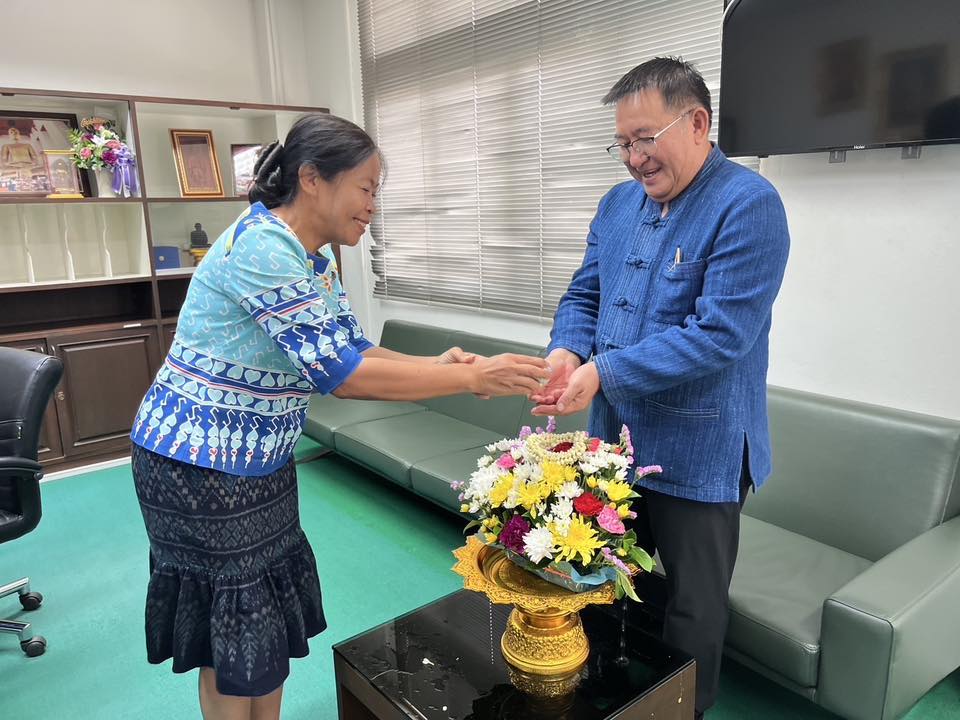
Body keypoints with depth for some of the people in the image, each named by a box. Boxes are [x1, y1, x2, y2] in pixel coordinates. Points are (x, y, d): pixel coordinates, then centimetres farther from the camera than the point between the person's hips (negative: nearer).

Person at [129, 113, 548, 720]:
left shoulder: (316, 254, 3)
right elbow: (339, 373, -30)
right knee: (234, 638, 8)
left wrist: (436, 368, -13)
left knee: (271, 622, 18)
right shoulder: (261, 248, -26)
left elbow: (351, 349, 3)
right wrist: (471, 378, -27)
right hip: (201, 466, -8)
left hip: (263, 464, 9)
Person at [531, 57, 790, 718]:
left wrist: (604, 373, -27)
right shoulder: (619, 204, 7)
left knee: (691, 611, 12)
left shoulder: (748, 206, -16)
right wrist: (567, 353, -12)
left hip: (697, 453, -7)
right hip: (614, 439, 7)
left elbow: (719, 334, -24)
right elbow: (584, 294, 10)